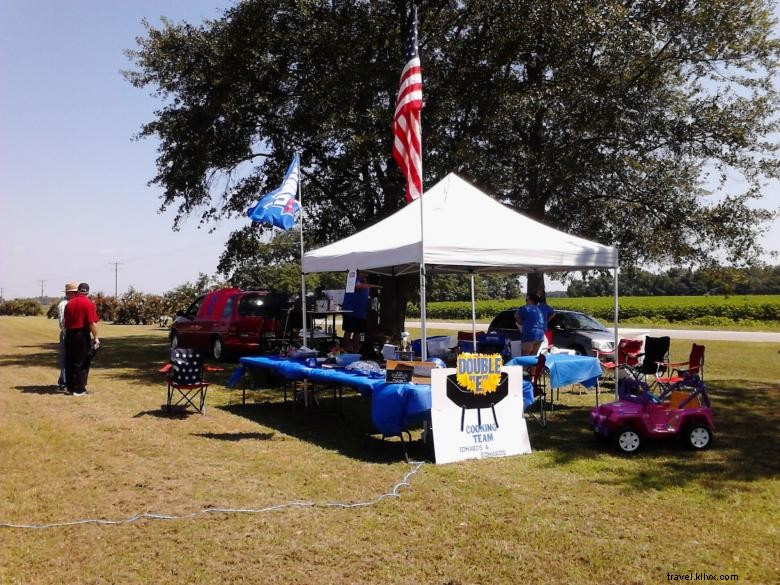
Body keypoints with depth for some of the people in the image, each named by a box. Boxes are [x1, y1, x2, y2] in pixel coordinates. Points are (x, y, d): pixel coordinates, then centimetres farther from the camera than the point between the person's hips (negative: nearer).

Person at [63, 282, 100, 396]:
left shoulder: (69, 303, 6)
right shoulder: (89, 304, -11)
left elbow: (65, 321, 12)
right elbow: (92, 323, -17)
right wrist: (95, 337, -11)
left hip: (69, 334, 6)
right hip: (82, 335, -5)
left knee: (69, 362, 13)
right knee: (82, 363, 2)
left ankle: (69, 387, 20)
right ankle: (79, 389, 3)